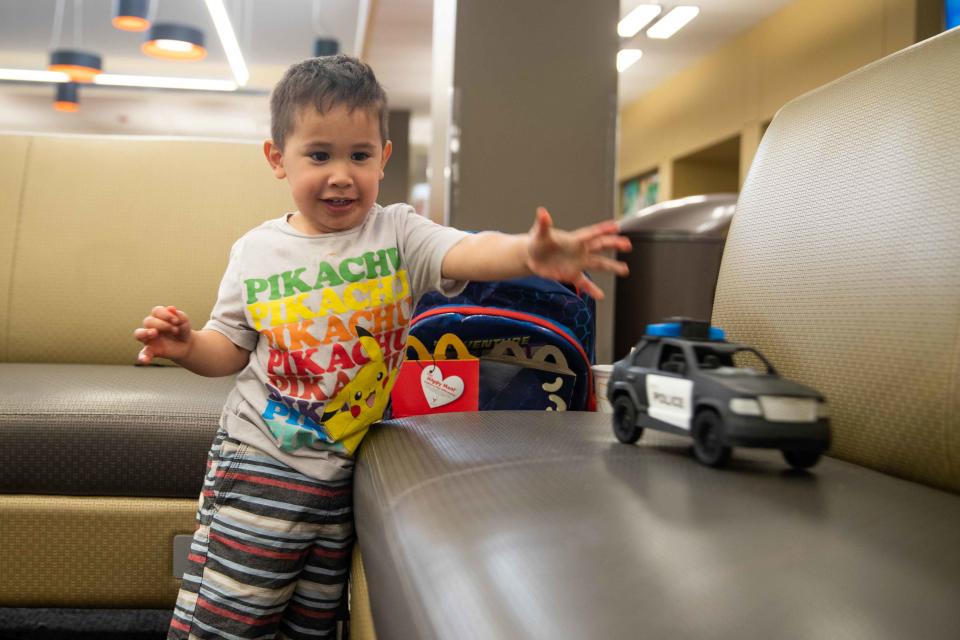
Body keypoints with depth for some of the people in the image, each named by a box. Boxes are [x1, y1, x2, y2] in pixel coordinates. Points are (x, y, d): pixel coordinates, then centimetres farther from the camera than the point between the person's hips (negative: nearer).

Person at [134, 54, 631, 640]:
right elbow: (232, 347, 8)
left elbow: (466, 254, -27)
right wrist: (188, 346, -14)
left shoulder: (398, 234, -7)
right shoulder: (256, 251, -3)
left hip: (342, 472, 1)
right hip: (259, 463, 0)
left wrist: (530, 253, -48)